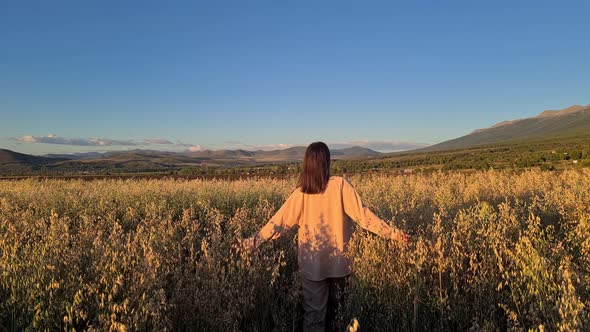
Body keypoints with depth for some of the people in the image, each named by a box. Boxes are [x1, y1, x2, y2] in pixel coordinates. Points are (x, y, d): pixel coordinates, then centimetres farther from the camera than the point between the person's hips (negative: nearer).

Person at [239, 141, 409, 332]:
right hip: (338, 262, 0)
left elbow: (280, 222, -7)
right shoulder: (340, 185, -12)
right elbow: (362, 215, -15)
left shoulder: (300, 193, -8)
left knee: (313, 313, 10)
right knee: (333, 308, 22)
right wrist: (393, 233, -9)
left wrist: (252, 242, 2)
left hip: (311, 265, 0)